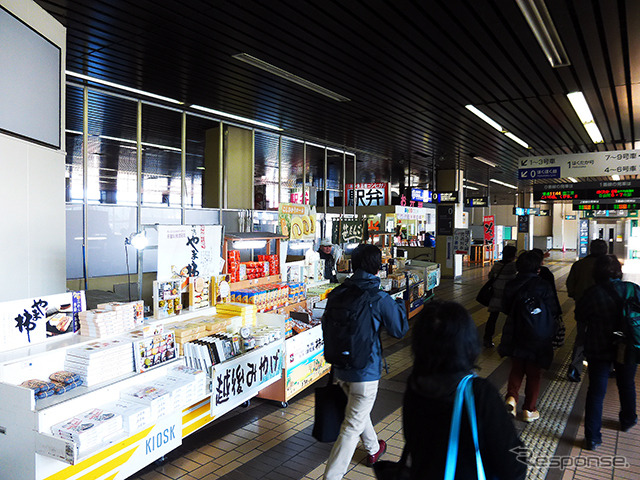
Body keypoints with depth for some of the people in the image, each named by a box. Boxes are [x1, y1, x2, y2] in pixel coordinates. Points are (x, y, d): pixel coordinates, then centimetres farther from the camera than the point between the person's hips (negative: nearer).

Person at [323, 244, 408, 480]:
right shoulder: (380, 299, -18)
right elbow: (399, 330, -5)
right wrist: (400, 305, 9)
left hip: (340, 367, 6)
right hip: (365, 370, -6)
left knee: (357, 410, 29)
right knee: (352, 426, 4)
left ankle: (373, 449, 52)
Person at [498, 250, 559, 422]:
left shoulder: (511, 286, -5)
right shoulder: (543, 286, -15)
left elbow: (506, 309, 4)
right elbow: (553, 311, -8)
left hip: (516, 335, 3)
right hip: (538, 337, -2)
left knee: (516, 368, 19)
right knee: (533, 373, 11)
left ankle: (511, 396, -1)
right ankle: (529, 410, 19)